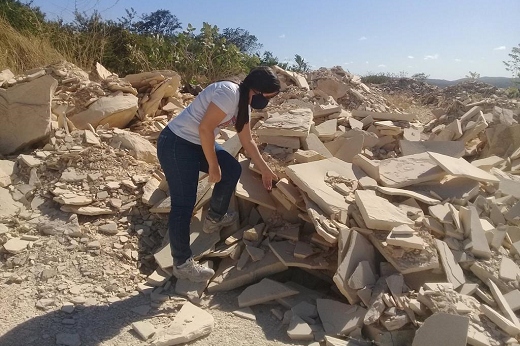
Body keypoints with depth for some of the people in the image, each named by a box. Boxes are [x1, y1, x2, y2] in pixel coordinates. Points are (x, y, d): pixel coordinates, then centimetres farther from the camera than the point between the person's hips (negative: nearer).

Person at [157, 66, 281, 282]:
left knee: (232, 170, 15)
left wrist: (265, 170, 21)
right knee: (184, 203, -8)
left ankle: (214, 219, 31)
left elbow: (247, 141, 17)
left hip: (198, 143, 10)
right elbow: (205, 128, -26)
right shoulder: (229, 93, -22)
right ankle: (182, 264, 4)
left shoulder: (244, 104, 9)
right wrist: (213, 166, -18)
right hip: (175, 145, -10)